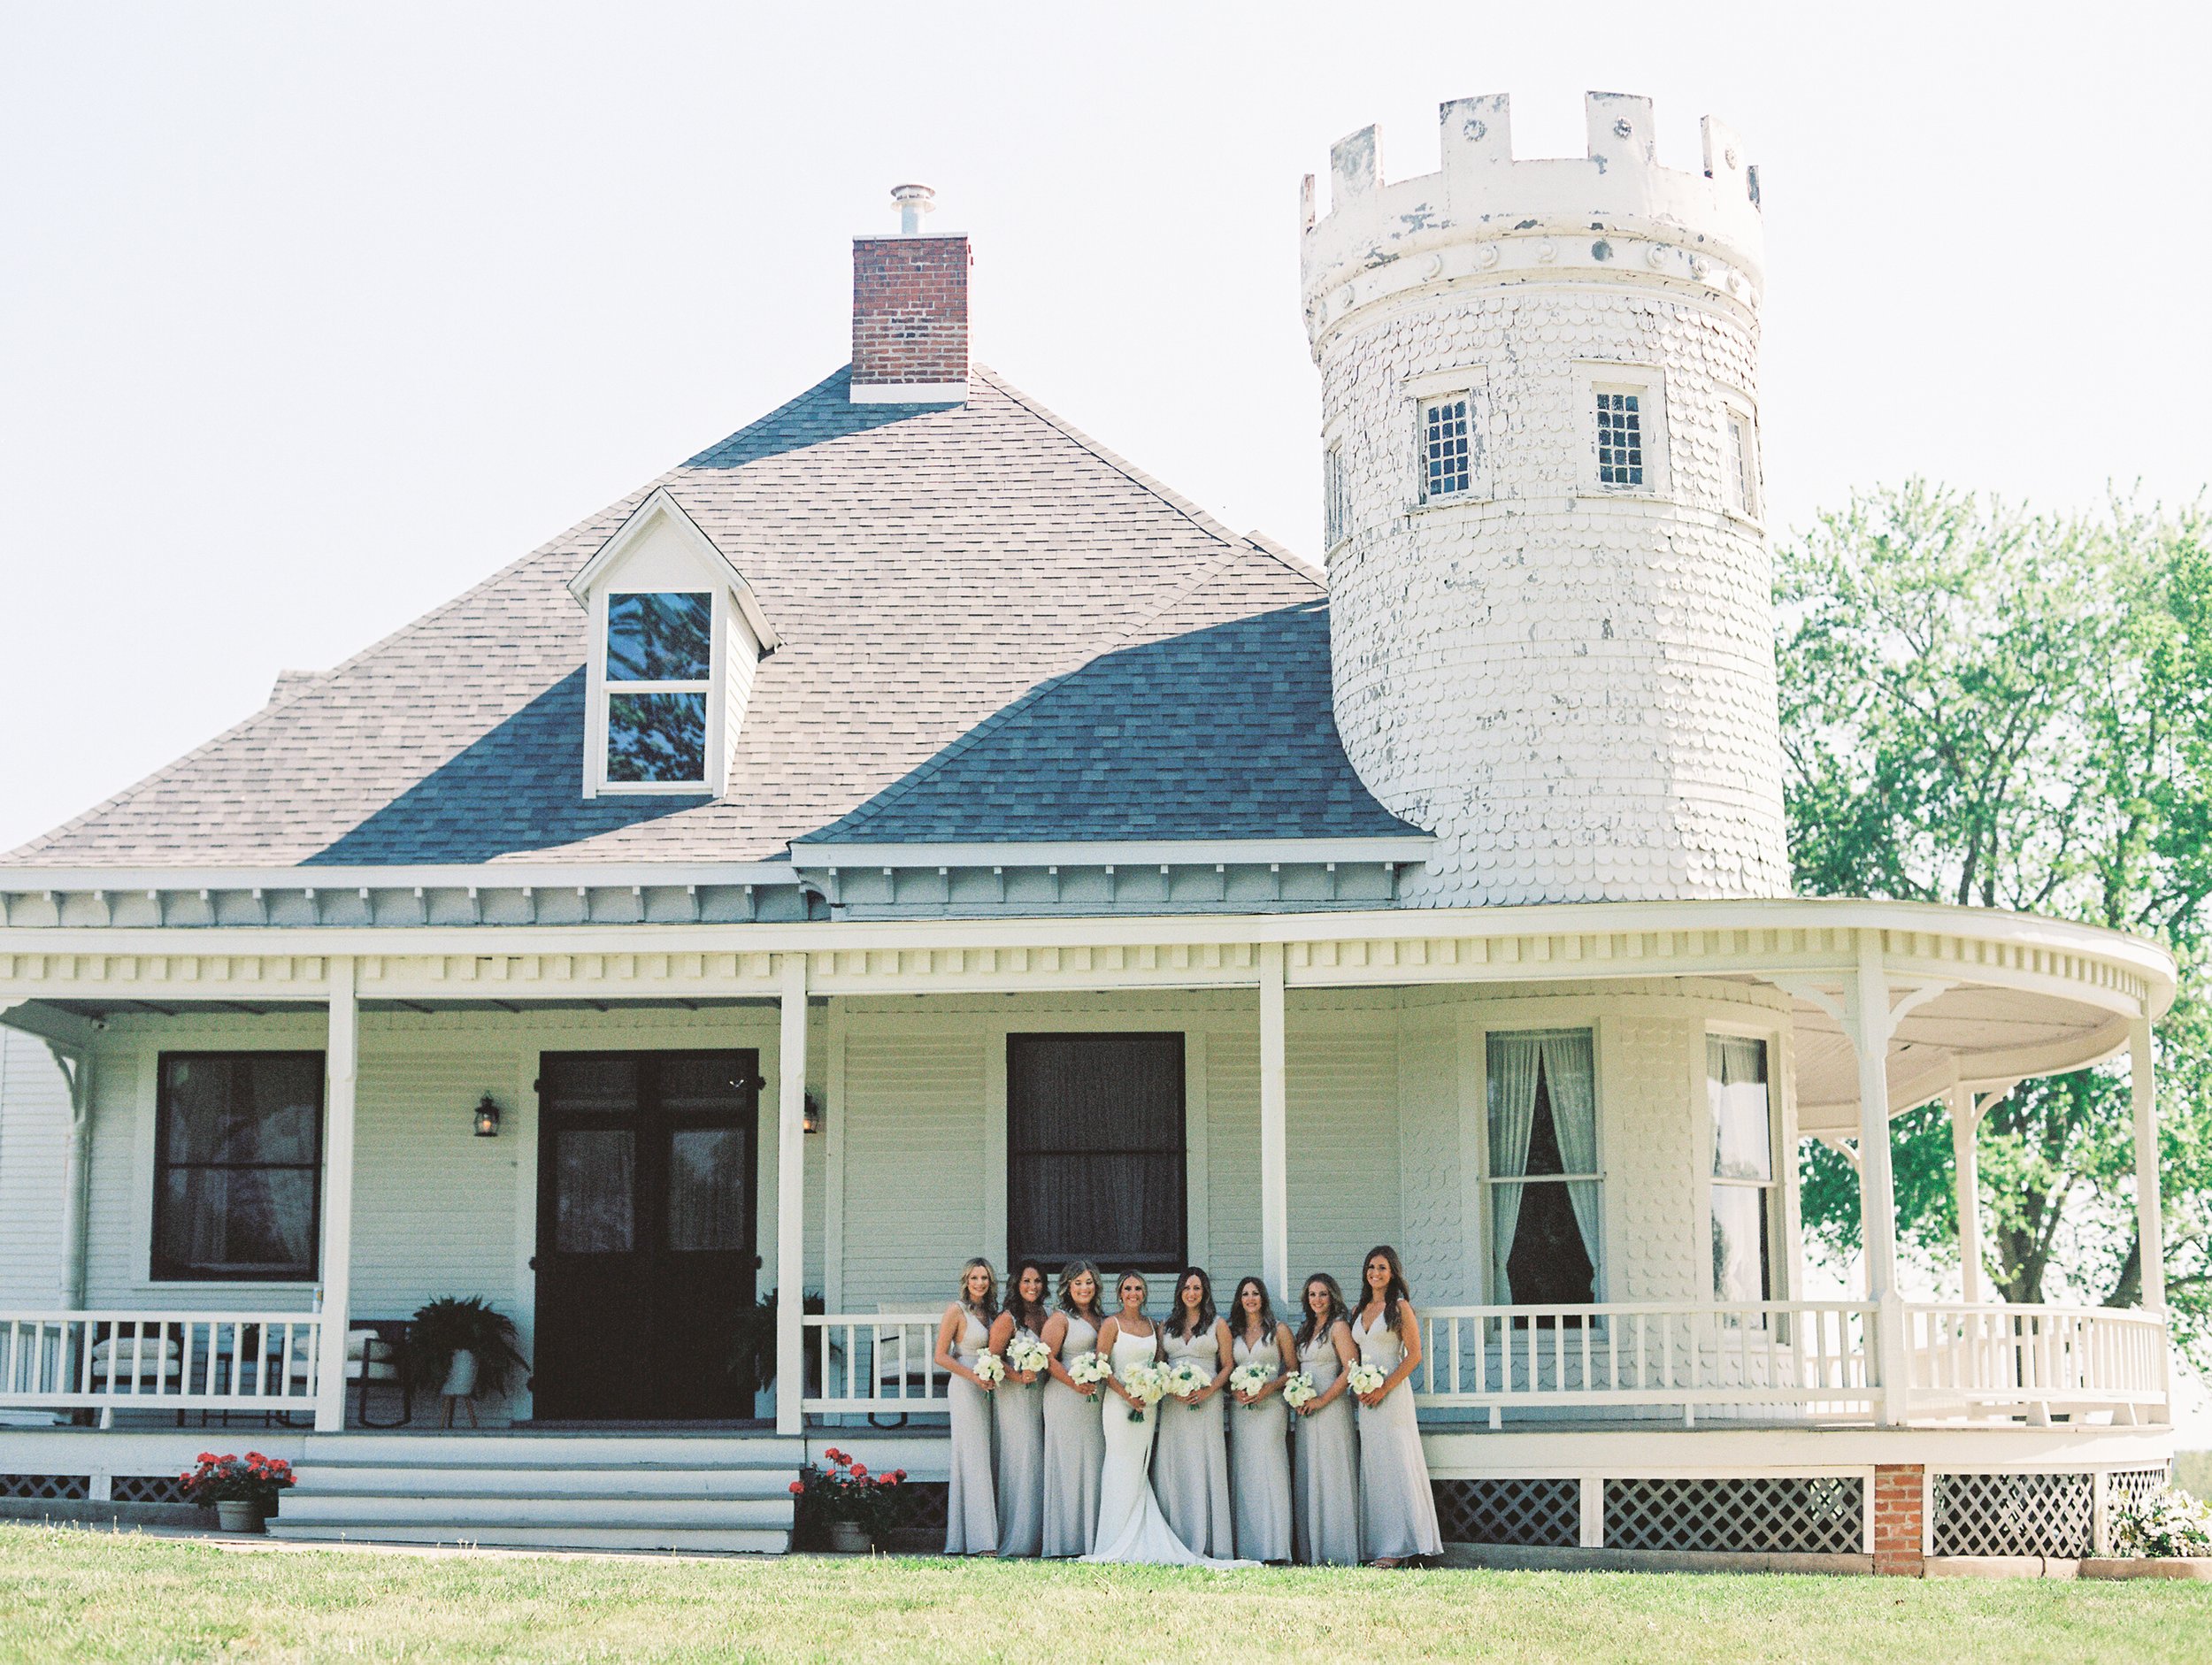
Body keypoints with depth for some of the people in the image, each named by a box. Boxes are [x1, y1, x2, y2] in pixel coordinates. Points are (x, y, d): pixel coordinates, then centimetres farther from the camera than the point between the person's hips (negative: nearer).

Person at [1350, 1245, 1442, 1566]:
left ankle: (1398, 1547, -5)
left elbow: (1414, 1355, -9)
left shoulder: (1400, 1307, -3)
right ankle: (1379, 1545, 7)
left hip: (1392, 1393, -7)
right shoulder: (1362, 1310, 16)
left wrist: (1383, 1389, -16)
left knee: (1395, 1463, -7)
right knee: (1373, 1467, 5)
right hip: (1366, 1398, 7)